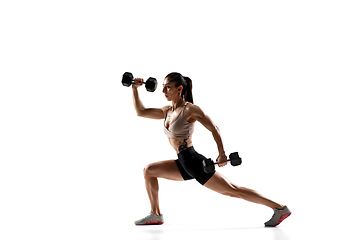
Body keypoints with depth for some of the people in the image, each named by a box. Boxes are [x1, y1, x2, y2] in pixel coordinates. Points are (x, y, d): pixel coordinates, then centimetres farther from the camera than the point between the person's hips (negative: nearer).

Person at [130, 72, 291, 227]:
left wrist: (222, 154, -21)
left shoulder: (190, 109, -11)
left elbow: (214, 129, -13)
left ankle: (280, 208, 0)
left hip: (194, 162, -8)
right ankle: (156, 215, 13)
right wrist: (135, 89, 17)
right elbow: (141, 112, 21)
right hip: (184, 164, 8)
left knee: (232, 190, -6)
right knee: (149, 170, 10)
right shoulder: (167, 111, 13)